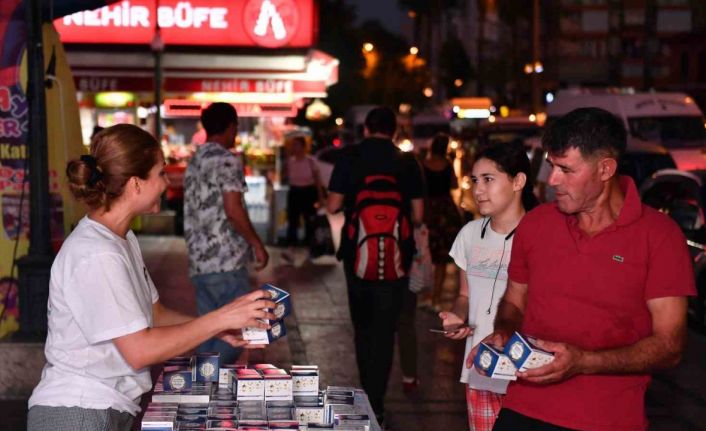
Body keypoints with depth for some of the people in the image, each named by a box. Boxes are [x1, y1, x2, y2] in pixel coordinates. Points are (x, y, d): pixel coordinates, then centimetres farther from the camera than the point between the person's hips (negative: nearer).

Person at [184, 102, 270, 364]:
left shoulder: (194, 162, 17)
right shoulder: (227, 160, -9)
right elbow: (233, 210, -16)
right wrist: (257, 244, -7)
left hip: (199, 262, 9)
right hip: (226, 263, -9)